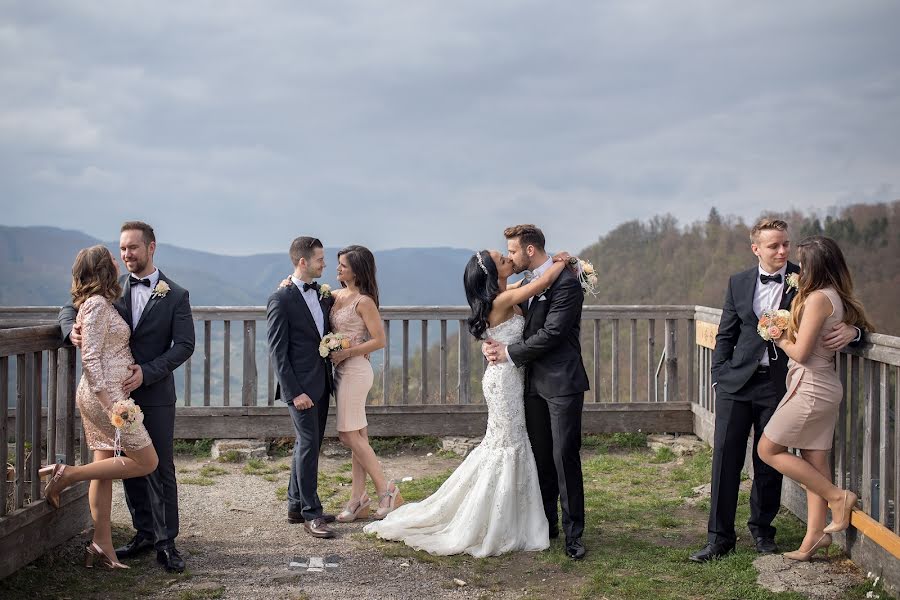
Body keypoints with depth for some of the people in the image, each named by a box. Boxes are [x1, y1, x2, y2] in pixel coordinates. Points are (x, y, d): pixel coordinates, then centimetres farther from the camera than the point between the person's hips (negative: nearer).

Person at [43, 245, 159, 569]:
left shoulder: (99, 304, 15)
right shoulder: (98, 304, -14)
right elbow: (90, 358, -20)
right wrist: (110, 402, -23)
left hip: (101, 395, 10)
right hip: (104, 394, -10)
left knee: (105, 467, 10)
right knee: (146, 461, -5)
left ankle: (102, 544, 13)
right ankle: (67, 474, -6)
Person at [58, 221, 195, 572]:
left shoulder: (175, 296, -1)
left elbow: (184, 345, -7)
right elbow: (70, 308, 10)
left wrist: (146, 372, -19)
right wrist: (72, 330, -15)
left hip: (155, 394, -3)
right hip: (119, 392, 4)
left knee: (161, 469, -1)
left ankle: (166, 542, 4)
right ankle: (144, 534, 22)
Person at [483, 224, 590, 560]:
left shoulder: (566, 282, -13)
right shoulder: (527, 283, 13)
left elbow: (552, 333, -18)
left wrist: (509, 353, -12)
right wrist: (491, 343, -2)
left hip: (562, 384, -8)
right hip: (534, 383, 8)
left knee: (564, 457, -6)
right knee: (540, 457, 12)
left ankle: (573, 534, 1)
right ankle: (546, 524, 23)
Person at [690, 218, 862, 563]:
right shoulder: (739, 283, 6)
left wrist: (850, 331, -21)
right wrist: (720, 376, 3)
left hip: (779, 383, -1)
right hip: (738, 381, 2)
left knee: (769, 462, 7)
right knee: (726, 456, -1)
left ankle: (762, 529, 26)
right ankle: (720, 537, 7)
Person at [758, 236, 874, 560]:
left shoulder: (817, 298, -18)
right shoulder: (838, 297, 9)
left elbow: (801, 353, -20)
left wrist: (781, 340, 0)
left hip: (809, 388, -9)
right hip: (825, 386, 9)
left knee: (768, 449, 2)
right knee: (814, 463, 9)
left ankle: (837, 496, 2)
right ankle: (813, 538, 11)